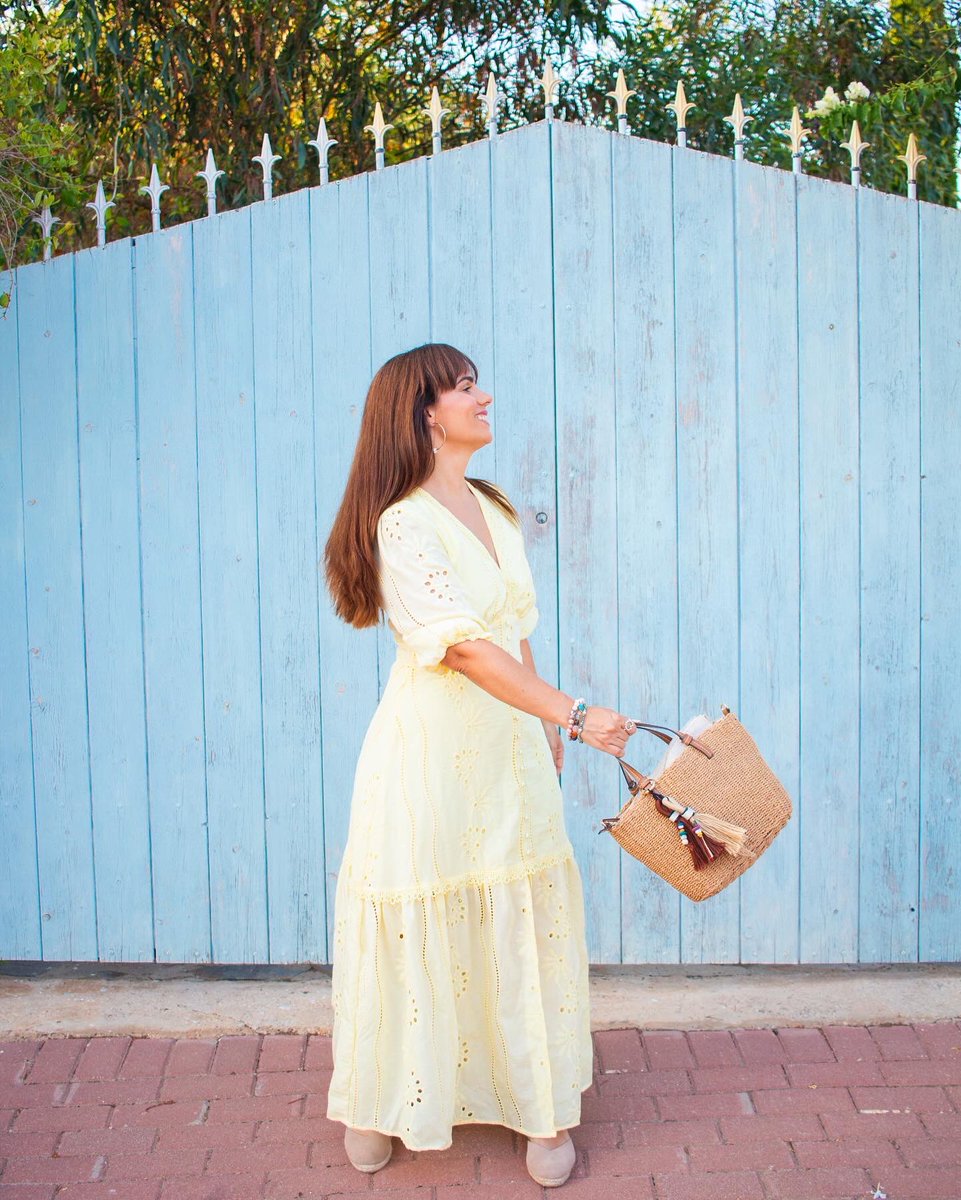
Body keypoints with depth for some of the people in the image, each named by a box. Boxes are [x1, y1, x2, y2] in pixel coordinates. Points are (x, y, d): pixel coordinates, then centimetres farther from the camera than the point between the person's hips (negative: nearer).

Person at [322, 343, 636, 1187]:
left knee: (526, 918, 8)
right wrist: (572, 713, -29)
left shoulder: (496, 512, 11)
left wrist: (546, 728, 15)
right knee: (417, 920, 4)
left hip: (508, 742, 7)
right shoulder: (402, 525, -15)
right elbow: (464, 646, -24)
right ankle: (380, 1104, 24)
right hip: (431, 745, -6)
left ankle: (543, 1105, 21)